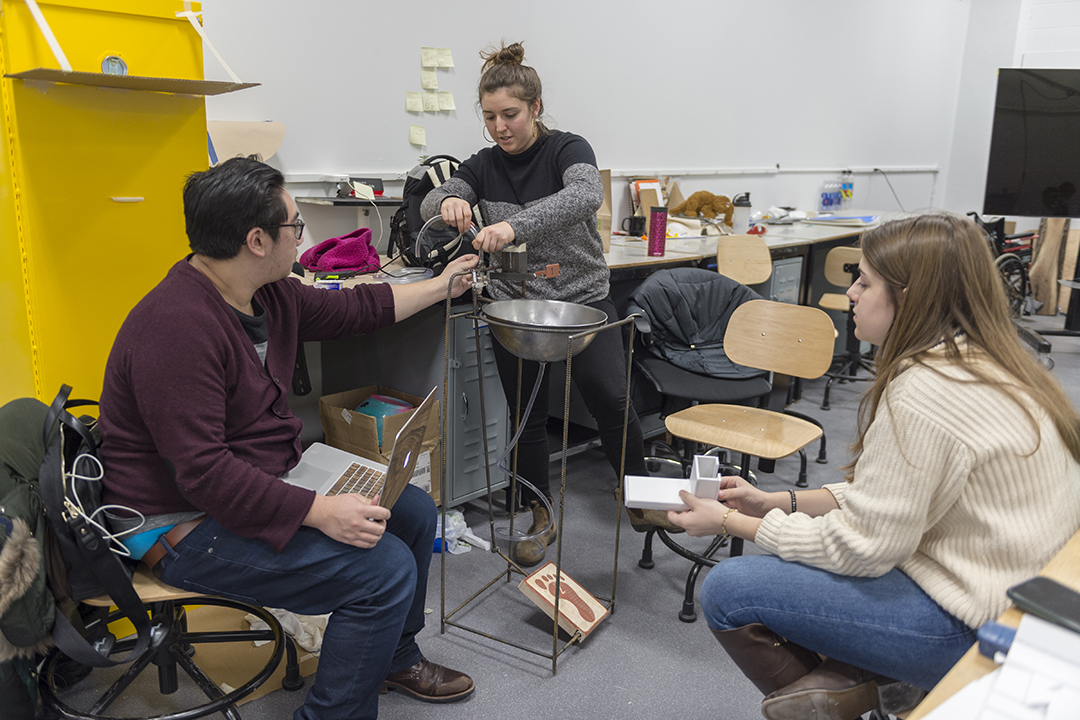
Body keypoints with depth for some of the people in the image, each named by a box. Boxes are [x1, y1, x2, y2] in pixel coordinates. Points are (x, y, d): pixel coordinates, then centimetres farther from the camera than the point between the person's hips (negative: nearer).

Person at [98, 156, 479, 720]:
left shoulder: (269, 294, 2)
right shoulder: (178, 328, -28)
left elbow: (352, 309, 18)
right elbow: (203, 472, -31)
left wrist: (443, 286, 24)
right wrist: (321, 512, -33)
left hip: (269, 482, 10)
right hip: (188, 525, -10)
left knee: (413, 511, 10)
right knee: (385, 568, -21)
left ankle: (394, 656, 32)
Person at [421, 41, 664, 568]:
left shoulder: (567, 149, -8)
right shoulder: (484, 166, 5)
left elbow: (586, 194, -30)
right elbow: (429, 204, -7)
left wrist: (515, 226, -46)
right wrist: (449, 201, -33)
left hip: (583, 300, -3)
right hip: (515, 307, 3)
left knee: (612, 402, -7)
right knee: (527, 417, 8)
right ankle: (541, 519, 26)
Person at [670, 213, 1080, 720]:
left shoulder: (924, 395, -26)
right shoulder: (987, 365, 5)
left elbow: (863, 545, -20)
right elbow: (884, 495, 11)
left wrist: (730, 522, -8)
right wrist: (776, 502, 6)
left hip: (972, 623, -10)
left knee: (727, 591, -13)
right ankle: (863, 678, 6)